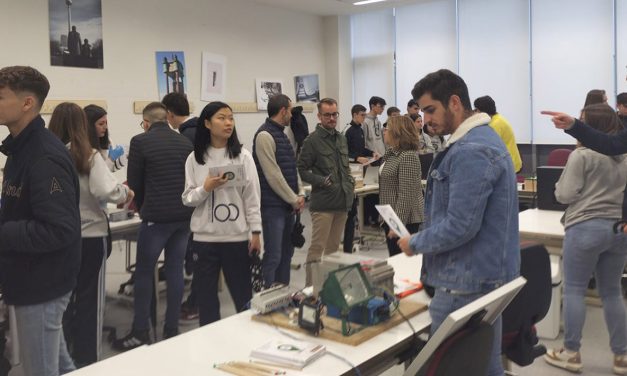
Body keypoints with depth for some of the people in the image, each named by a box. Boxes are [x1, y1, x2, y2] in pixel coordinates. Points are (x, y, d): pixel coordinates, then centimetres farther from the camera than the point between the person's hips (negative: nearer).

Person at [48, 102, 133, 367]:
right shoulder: (89, 156, -12)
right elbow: (107, 191, -23)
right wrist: (126, 194, -3)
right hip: (90, 237, -3)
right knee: (89, 301, 10)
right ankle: (86, 362, 18)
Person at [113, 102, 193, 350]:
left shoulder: (140, 142, -3)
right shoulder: (185, 142, 11)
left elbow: (134, 182, 1)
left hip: (156, 217, -5)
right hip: (184, 216, 5)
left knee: (143, 273, 6)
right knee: (175, 271, 10)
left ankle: (140, 333, 9)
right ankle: (171, 331, 14)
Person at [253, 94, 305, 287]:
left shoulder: (282, 135, 15)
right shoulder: (265, 135, -15)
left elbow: (293, 168, 18)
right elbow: (273, 175, -19)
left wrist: (300, 194, 4)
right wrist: (294, 200, -12)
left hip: (289, 205, 10)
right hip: (273, 206, -10)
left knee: (286, 252, 15)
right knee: (273, 256, -5)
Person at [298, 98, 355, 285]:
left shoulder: (342, 139, 15)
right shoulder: (312, 140, -7)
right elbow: (302, 170, -8)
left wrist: (350, 183, 10)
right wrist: (320, 181, -20)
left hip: (342, 201, 7)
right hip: (323, 202, -7)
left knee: (333, 247, 15)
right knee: (317, 247, -6)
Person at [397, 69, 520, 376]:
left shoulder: (469, 152, -21)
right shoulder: (481, 138, 13)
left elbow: (460, 226, -25)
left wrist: (415, 243, -10)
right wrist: (424, 235, 15)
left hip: (467, 283, -10)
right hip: (486, 276, 10)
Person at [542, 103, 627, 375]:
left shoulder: (582, 155, -10)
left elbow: (565, 195, -9)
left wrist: (560, 185, 10)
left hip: (586, 228, -6)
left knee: (574, 290, 4)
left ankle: (571, 354, 9)